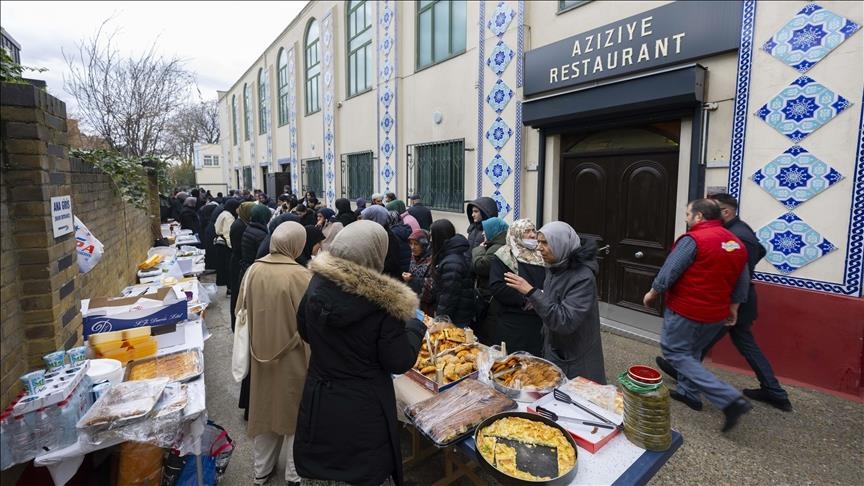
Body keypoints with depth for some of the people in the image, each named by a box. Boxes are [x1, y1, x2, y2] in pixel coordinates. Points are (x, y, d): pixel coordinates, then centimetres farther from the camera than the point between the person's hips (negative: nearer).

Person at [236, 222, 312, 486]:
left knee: (265, 409, 22)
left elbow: (243, 311, 4)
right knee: (294, 411, 15)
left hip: (261, 354, 5)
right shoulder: (300, 275, -22)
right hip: (294, 357, -4)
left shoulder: (253, 270, -7)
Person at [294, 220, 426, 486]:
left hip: (318, 401, 5)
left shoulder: (316, 285, -11)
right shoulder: (383, 302, -26)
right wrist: (415, 326, -3)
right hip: (364, 409, -4)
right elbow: (399, 362, -17)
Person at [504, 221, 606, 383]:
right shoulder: (554, 268, -1)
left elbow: (565, 322, -32)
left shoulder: (583, 277, -24)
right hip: (552, 353, 7)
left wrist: (531, 292, -35)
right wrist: (537, 301, -3)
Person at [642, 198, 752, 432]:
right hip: (716, 314, 8)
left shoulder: (693, 239, -18)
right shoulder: (737, 243, 8)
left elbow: (668, 273, -18)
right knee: (692, 351, 24)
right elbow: (742, 283, 14)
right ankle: (689, 392, 33)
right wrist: (733, 307, 24)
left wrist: (652, 293, -3)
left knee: (676, 353, 1)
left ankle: (730, 399, -6)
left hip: (686, 310, -8)